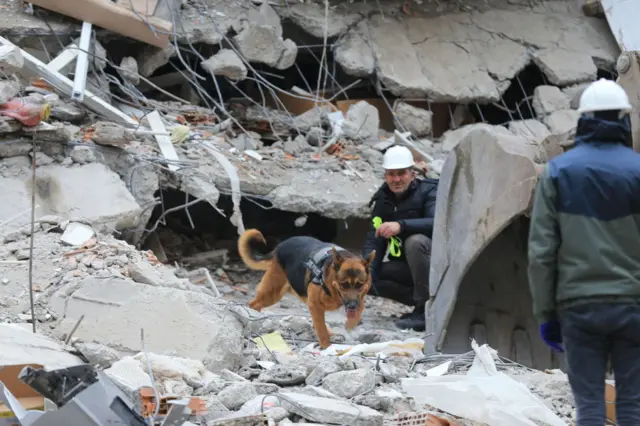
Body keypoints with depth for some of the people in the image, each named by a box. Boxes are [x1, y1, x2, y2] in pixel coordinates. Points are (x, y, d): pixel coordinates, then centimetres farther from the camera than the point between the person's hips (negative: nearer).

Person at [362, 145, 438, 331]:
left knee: (415, 241, -36)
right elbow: (374, 241, -3)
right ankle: (422, 300, -7)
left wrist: (401, 225, -44)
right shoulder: (382, 200, 3)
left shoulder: (428, 192, -13)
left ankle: (426, 309, -28)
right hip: (406, 266, 6)